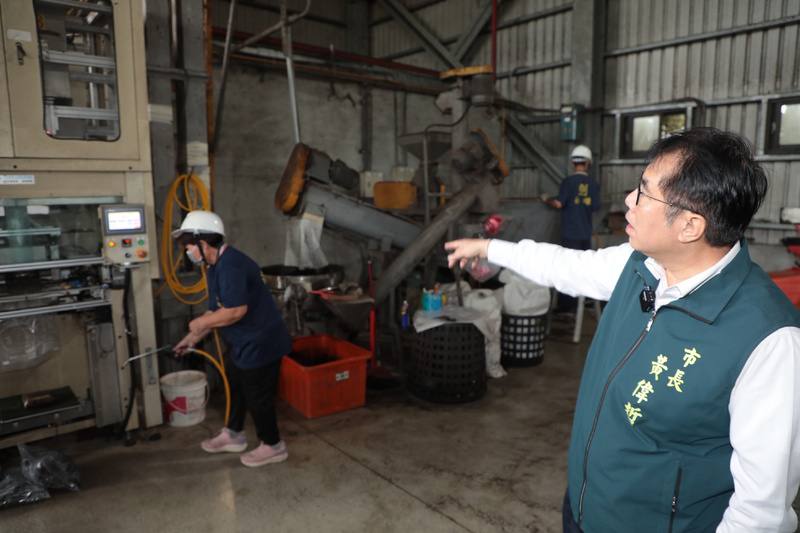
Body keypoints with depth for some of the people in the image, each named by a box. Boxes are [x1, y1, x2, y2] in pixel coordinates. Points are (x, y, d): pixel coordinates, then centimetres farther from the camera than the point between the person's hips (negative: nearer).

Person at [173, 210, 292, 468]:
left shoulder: (231, 265, -25)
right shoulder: (216, 266, 9)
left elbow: (236, 311, -30)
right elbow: (216, 310, 15)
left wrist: (201, 322, -16)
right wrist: (191, 338, 16)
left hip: (260, 342, -10)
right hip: (242, 342, 10)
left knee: (257, 395, 4)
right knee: (234, 386, 23)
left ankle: (273, 446, 22)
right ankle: (233, 435, 43)